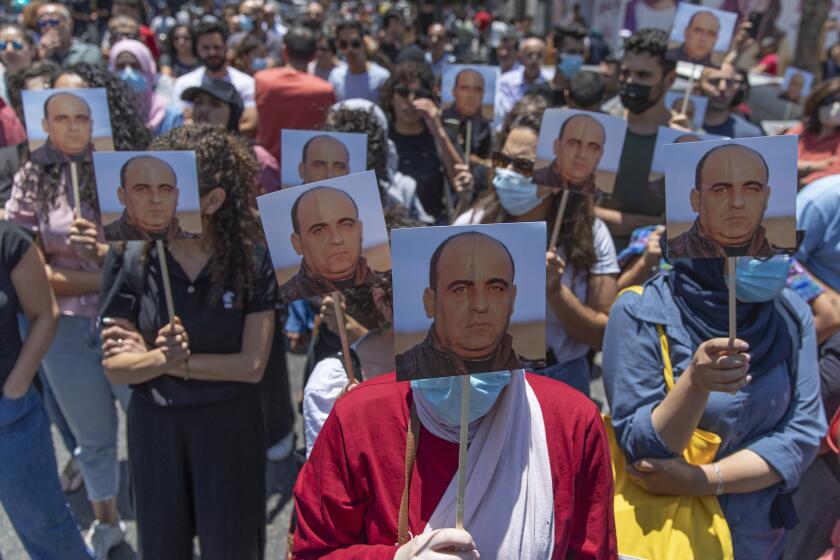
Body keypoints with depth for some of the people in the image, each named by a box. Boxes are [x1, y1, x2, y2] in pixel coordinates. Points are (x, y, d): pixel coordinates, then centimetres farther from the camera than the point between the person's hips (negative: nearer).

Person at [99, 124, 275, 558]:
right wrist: (161, 358, -29)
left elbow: (252, 365, -15)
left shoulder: (252, 260, -16)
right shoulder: (129, 259, -13)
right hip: (154, 424, 2)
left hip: (230, 424, -1)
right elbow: (115, 366, -10)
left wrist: (181, 363, -19)